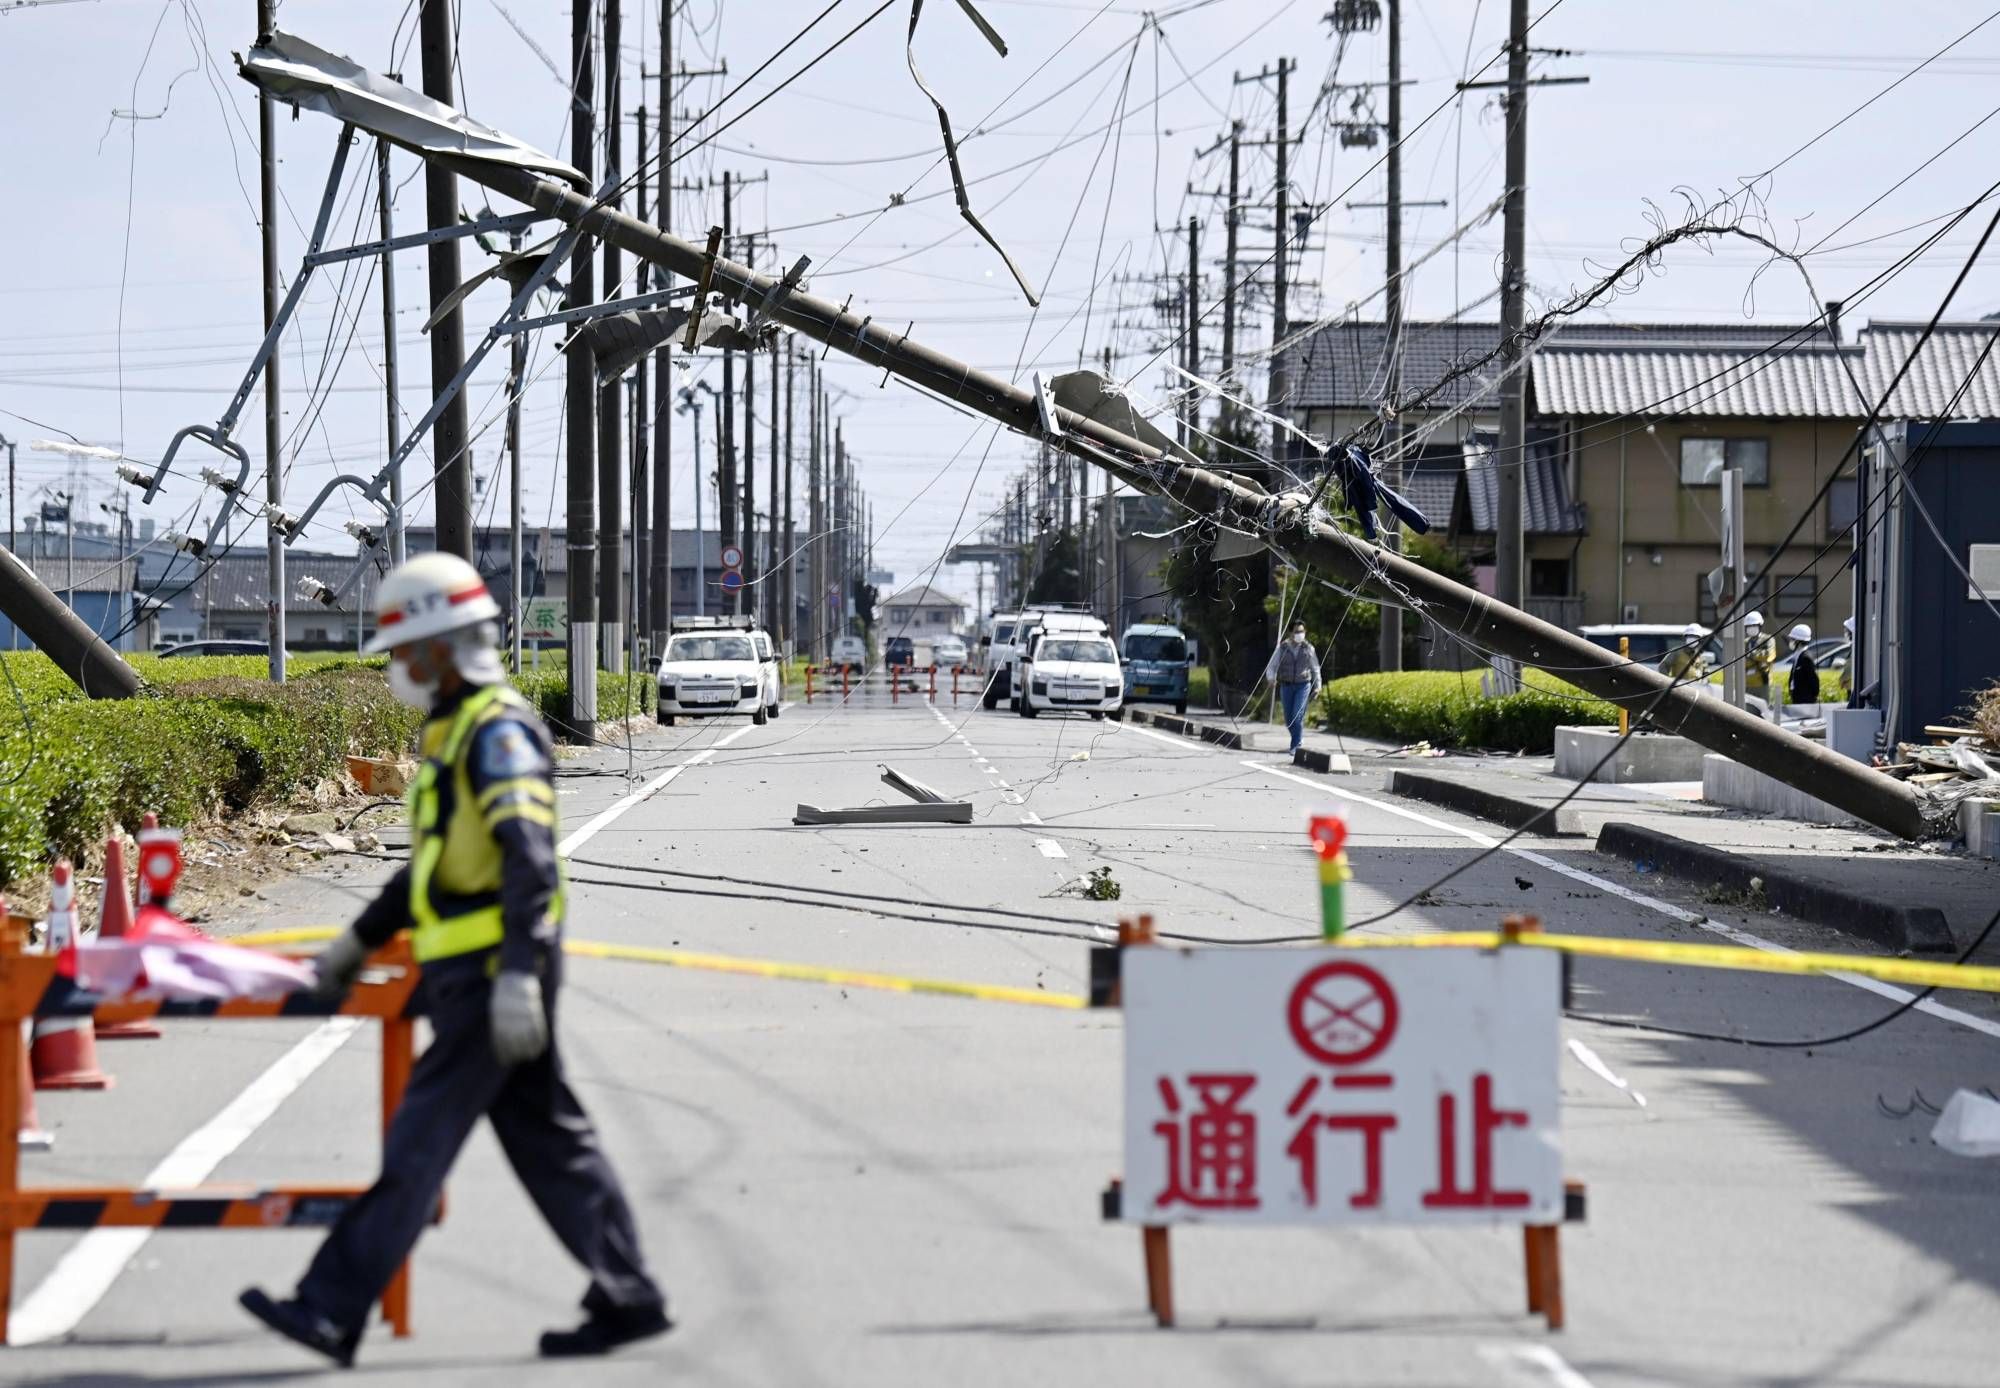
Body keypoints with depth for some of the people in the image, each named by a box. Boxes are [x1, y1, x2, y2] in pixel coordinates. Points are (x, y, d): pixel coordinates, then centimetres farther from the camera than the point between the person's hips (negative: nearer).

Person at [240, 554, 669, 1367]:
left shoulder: (500, 729, -13)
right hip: (467, 972, 10)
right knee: (546, 1139, 11)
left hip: (490, 974, -10)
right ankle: (628, 1299, 14)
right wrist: (359, 942, 32)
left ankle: (334, 1311, -6)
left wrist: (519, 974, -32)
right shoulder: (453, 730, 18)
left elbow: (530, 859, -24)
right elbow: (435, 860, 28)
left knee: (419, 1142, -7)